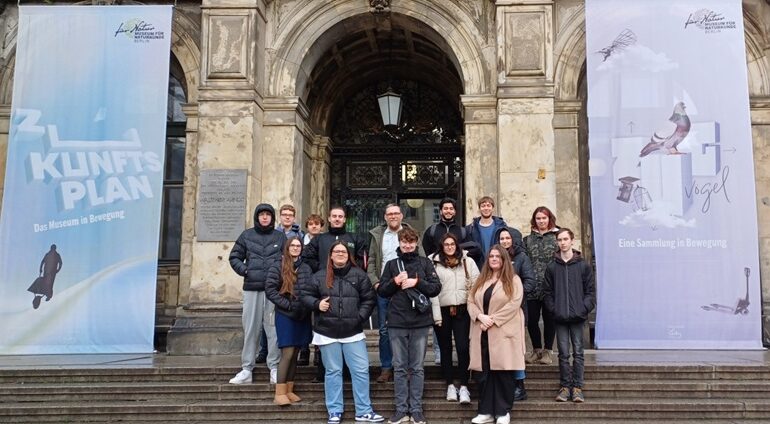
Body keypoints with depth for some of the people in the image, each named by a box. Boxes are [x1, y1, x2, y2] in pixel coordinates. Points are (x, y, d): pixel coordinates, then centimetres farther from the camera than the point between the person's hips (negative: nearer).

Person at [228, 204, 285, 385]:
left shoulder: (280, 236, 9)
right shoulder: (247, 235, 10)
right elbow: (234, 257, 14)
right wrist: (244, 271, 0)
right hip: (252, 288, 1)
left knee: (274, 328, -1)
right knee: (250, 329, 4)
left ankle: (275, 368, 6)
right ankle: (246, 369, 10)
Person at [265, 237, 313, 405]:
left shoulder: (306, 268, 8)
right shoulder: (278, 267, -4)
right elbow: (270, 290, -9)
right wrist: (288, 305, -13)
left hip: (302, 316, 5)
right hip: (285, 316, -4)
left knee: (295, 355, 9)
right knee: (287, 354, -9)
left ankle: (289, 390, 18)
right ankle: (279, 393, -3)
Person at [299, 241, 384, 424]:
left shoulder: (358, 275, 1)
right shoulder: (320, 276, 2)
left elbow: (369, 299, 3)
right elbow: (305, 294, 9)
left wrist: (360, 317, -8)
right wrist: (317, 304, -9)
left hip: (353, 332, 0)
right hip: (327, 332, 0)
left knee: (361, 370, 1)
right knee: (333, 372, 9)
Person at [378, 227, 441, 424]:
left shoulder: (425, 262, 5)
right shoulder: (391, 264, 8)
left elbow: (436, 288, 0)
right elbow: (381, 291, 7)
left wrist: (417, 282, -13)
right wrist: (395, 282, -10)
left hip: (420, 321, -1)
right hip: (397, 322, 1)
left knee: (417, 368, 6)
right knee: (399, 368, 6)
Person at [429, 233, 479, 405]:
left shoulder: (467, 261, 6)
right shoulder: (433, 263, -1)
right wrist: (436, 314, -10)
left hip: (462, 310, 0)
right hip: (442, 311, 0)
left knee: (463, 348, -6)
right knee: (445, 348, 10)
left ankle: (464, 387, 2)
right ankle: (450, 385, 21)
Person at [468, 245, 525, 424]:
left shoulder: (513, 280, 0)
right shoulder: (480, 281, 15)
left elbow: (514, 304, -12)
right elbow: (470, 302, 9)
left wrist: (493, 320, -16)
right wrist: (480, 316, -11)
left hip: (503, 333, -4)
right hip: (482, 334, 5)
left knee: (503, 373, -1)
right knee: (483, 373, 6)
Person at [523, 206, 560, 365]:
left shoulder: (557, 237, 3)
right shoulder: (528, 239, 11)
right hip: (532, 287, 2)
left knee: (549, 319, 6)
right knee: (531, 319, 4)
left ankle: (548, 351, 18)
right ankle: (537, 350, 20)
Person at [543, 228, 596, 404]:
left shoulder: (583, 265, 2)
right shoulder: (552, 267, 5)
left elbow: (590, 291, 2)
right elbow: (547, 292, 5)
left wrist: (584, 309, -9)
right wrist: (554, 309, -6)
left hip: (577, 317, -1)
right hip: (560, 317, 1)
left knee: (578, 353, 3)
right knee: (563, 353, 4)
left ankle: (577, 387, 11)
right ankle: (565, 387, 12)